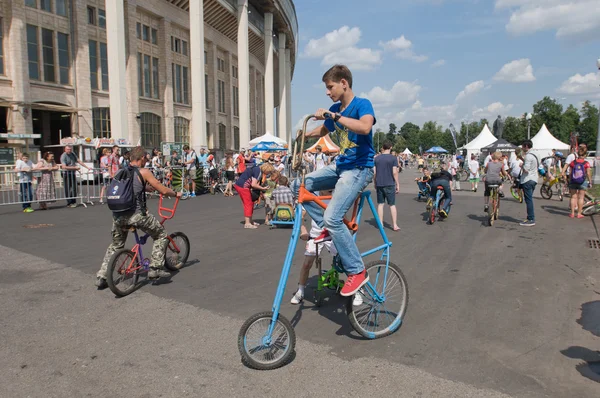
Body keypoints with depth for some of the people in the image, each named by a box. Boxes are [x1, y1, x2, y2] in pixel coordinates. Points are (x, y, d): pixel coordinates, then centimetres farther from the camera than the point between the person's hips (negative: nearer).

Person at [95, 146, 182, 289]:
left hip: (117, 215, 6)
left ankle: (101, 276, 23)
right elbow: (163, 191, 1)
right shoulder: (143, 172, -1)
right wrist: (176, 194, 20)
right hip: (136, 214, -6)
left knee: (115, 245, 26)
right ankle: (155, 268, 7)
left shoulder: (120, 172, 16)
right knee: (161, 235, 13)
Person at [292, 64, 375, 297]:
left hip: (359, 169, -8)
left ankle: (357, 271, -7)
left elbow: (365, 127, -35)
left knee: (332, 217, -20)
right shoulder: (335, 109, 10)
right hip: (340, 166, 8)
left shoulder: (362, 104, -12)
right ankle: (328, 229, 12)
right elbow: (324, 130, 30)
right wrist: (303, 135, 15)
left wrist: (333, 116, -32)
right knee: (300, 186, 3)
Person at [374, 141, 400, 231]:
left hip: (379, 184, 3)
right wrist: (397, 184, -3)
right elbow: (394, 172, -11)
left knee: (380, 204, 10)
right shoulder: (393, 158, -6)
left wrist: (375, 183, 15)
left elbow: (374, 173, 3)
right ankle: (395, 225, 5)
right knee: (392, 205, 4)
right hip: (390, 184, -2)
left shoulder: (377, 158, 3)